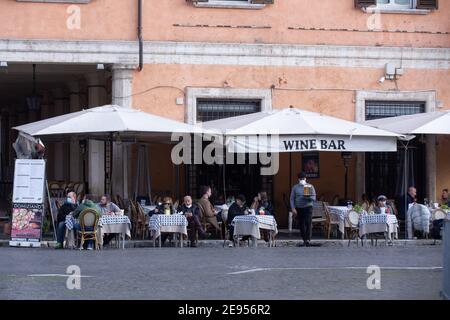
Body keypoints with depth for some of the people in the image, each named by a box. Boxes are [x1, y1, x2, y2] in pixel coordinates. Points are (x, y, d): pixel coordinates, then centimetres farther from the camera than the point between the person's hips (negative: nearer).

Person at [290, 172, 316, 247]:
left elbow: (314, 198, 4)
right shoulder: (295, 187, 9)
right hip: (299, 208, 2)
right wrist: (293, 208, -5)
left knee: (308, 223, -16)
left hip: (308, 207, -2)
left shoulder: (310, 186, 7)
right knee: (301, 225, 4)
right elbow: (292, 199, 7)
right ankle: (304, 240, 16)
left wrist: (308, 197, -18)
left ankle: (308, 239, -21)